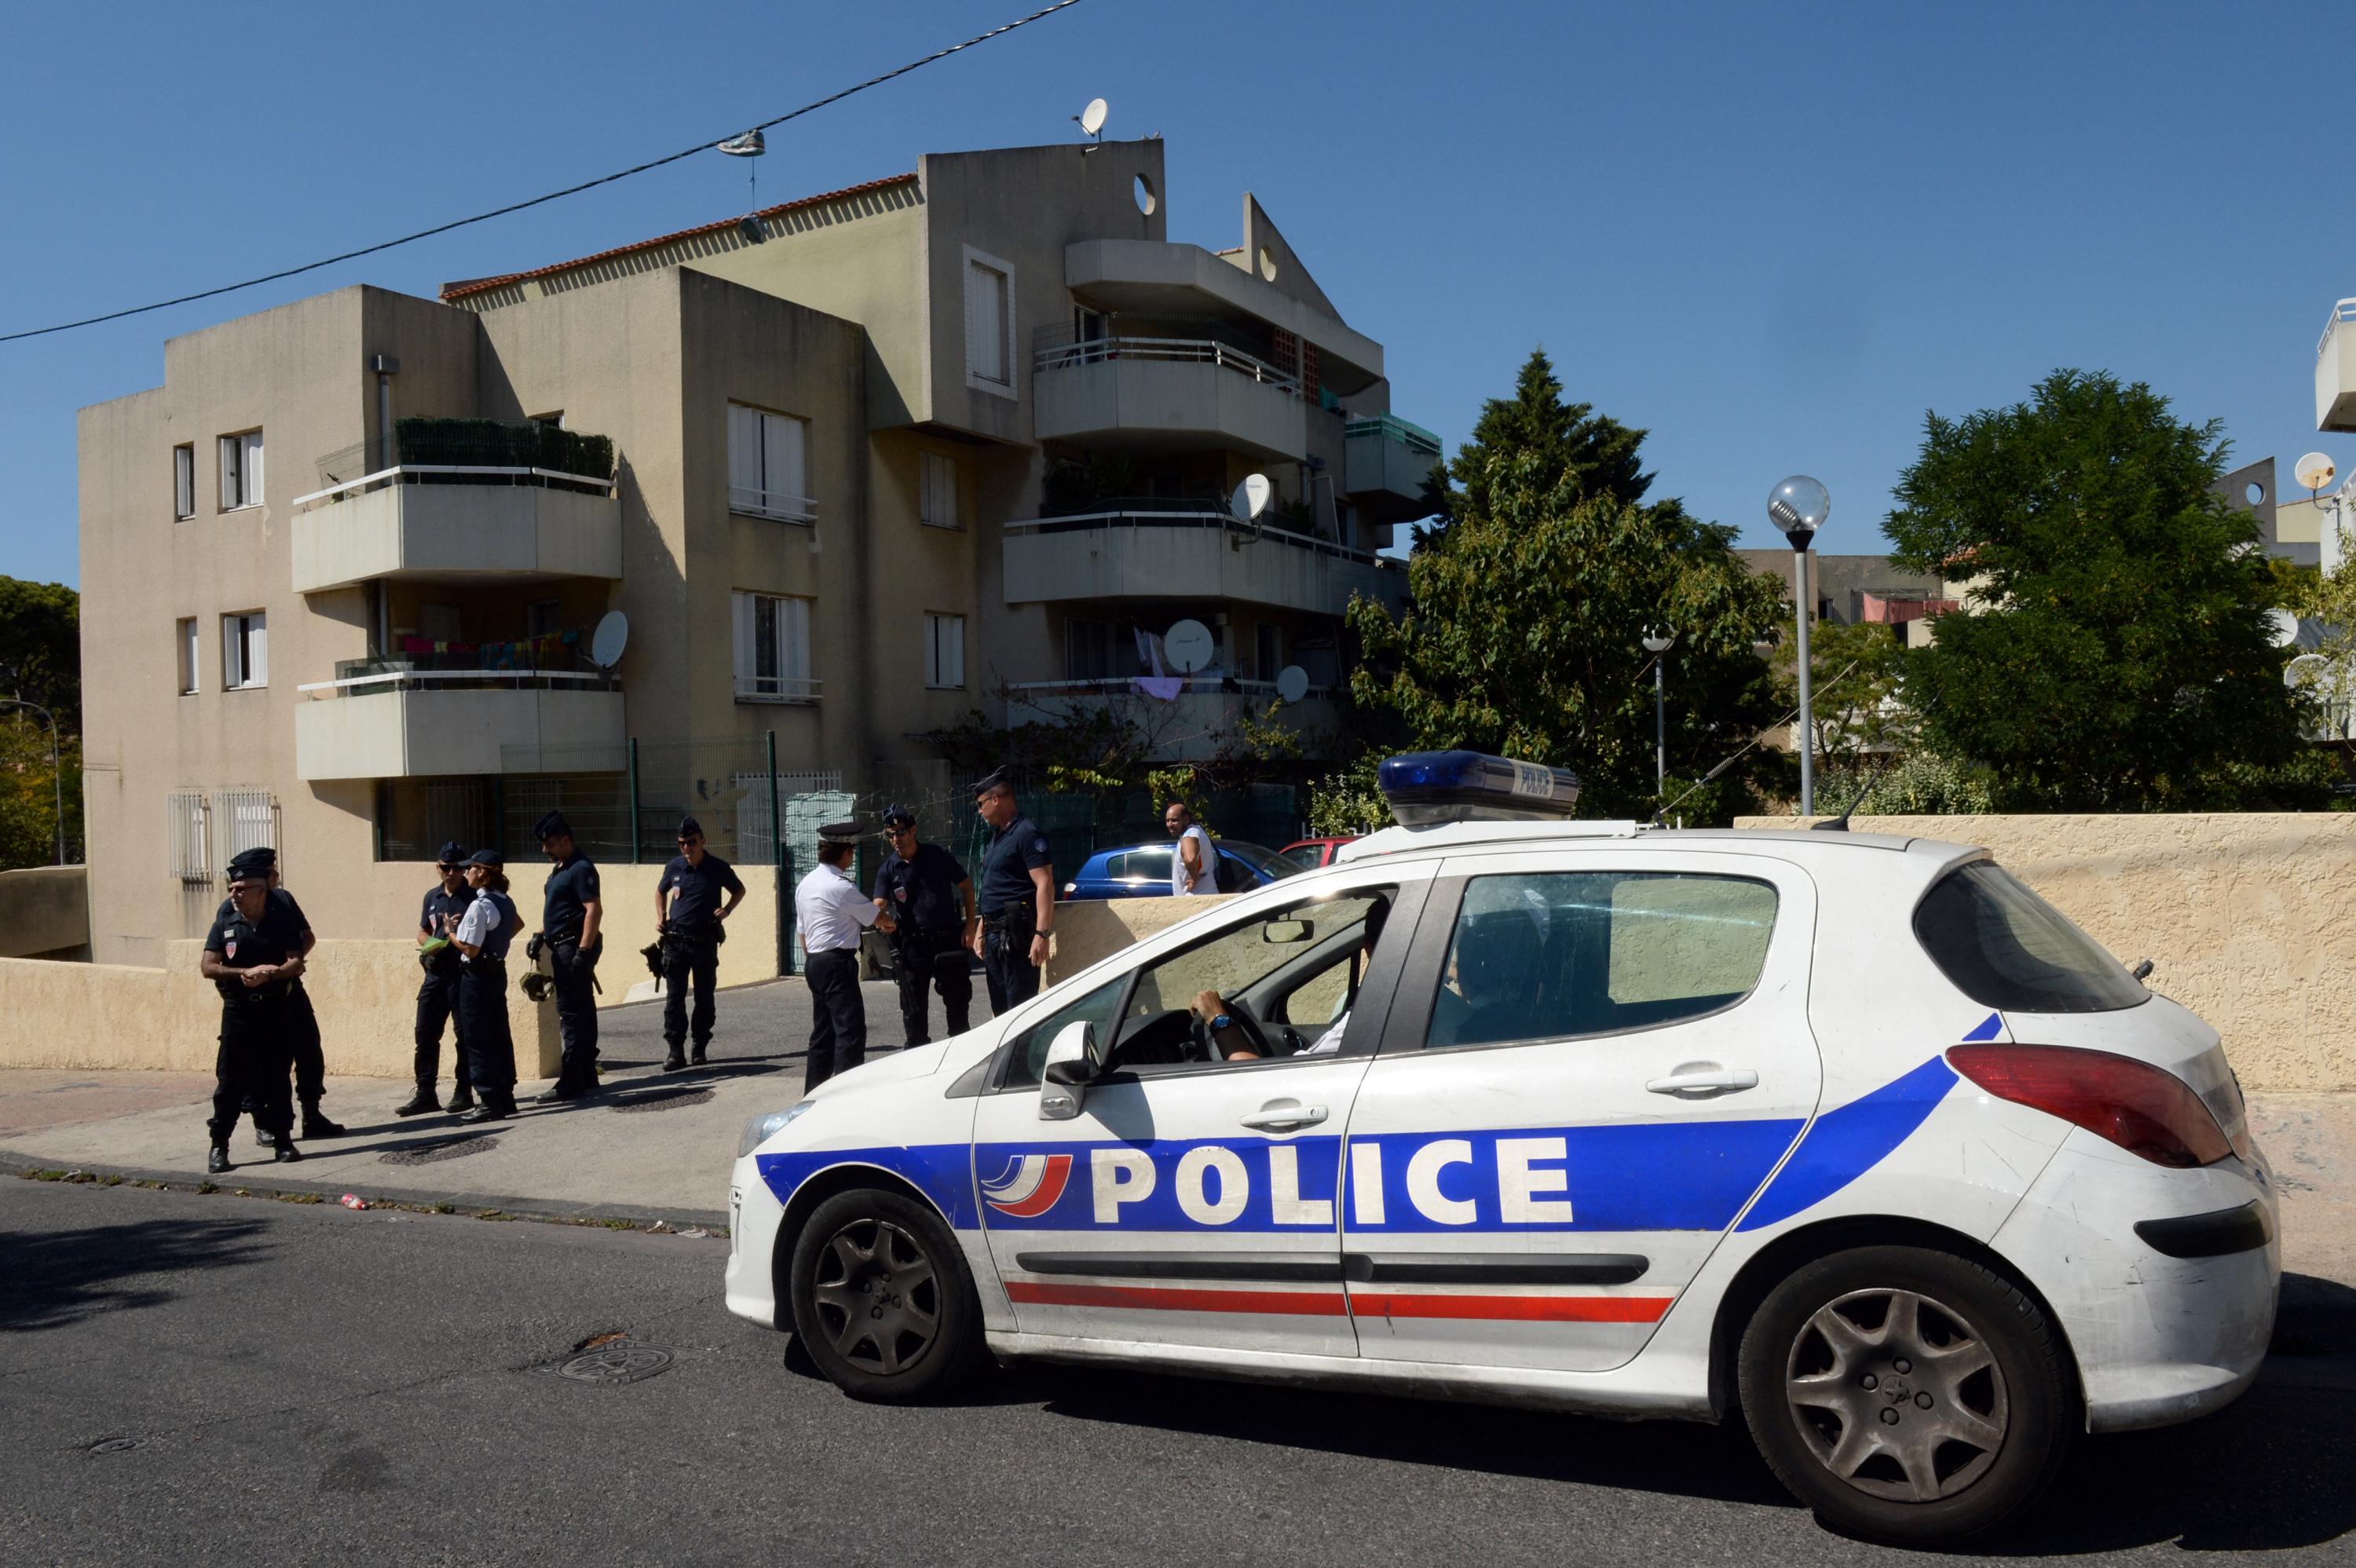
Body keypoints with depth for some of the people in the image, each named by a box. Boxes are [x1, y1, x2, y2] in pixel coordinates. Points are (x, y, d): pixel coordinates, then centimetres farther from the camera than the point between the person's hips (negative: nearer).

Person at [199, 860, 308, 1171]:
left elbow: (296, 964, -6)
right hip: (238, 1009, 0)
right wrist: (245, 973, -17)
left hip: (278, 1009, 0)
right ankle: (219, 1147, 6)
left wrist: (271, 974, -24)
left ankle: (282, 1141, 13)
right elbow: (207, 967, -3)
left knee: (277, 1078, 5)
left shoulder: (283, 921, -1)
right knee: (229, 1080, -1)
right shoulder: (225, 921, 2)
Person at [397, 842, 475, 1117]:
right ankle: (425, 1094, 12)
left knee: (464, 1035, 1)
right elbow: (422, 932, 23)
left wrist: (458, 932, -21)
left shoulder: (474, 897, -4)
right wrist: (428, 944, 1)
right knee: (425, 1033, 5)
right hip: (435, 973, 6)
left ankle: (463, 1093, 10)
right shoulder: (432, 896, 13)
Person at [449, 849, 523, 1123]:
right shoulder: (505, 901, 7)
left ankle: (490, 1102, -1)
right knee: (499, 1036, 13)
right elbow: (518, 924, 28)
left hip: (477, 976, -9)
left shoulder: (479, 906, -19)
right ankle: (505, 1097, 18)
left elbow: (470, 949, -20)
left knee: (477, 1040, -2)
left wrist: (449, 934, -5)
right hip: (498, 973, 9)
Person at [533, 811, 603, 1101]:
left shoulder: (581, 869, -14)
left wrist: (583, 952, -25)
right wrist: (542, 935, 18)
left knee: (572, 1013, -9)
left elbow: (594, 910, -22)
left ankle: (571, 1082, -8)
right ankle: (587, 1077, 19)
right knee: (583, 1011, 12)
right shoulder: (560, 868, 17)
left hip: (574, 946, -10)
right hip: (562, 947, 10)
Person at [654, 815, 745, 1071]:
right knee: (674, 996, -4)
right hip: (675, 941, 1)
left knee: (704, 996, 7)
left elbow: (739, 890, 13)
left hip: (705, 941, -1)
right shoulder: (674, 866, 3)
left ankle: (700, 1047, 19)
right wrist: (661, 917, 7)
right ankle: (675, 1051, -2)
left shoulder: (718, 868, -3)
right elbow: (661, 892, 22)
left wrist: (727, 909, -5)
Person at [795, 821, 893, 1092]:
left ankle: (813, 1094, 22)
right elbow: (879, 919, -4)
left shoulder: (805, 884, 13)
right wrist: (888, 918, 17)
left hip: (815, 963, 10)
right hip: (838, 962, -10)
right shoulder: (842, 887, -15)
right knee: (851, 1031, -10)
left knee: (823, 1031, 16)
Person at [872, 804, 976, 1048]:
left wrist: (969, 925, 0)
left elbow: (966, 885, 6)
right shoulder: (888, 870, 0)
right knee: (913, 1005, 5)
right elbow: (879, 905, -11)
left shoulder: (938, 856, -1)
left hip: (949, 940, 0)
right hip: (913, 944, 0)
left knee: (958, 1000, 8)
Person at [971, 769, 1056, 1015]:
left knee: (1020, 1007, -9)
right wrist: (982, 928, 21)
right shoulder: (998, 835, 18)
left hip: (1016, 932, -10)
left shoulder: (1027, 833, -11)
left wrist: (1042, 934, -25)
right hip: (995, 932, 10)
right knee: (1000, 1007, 13)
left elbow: (1045, 884, -19)